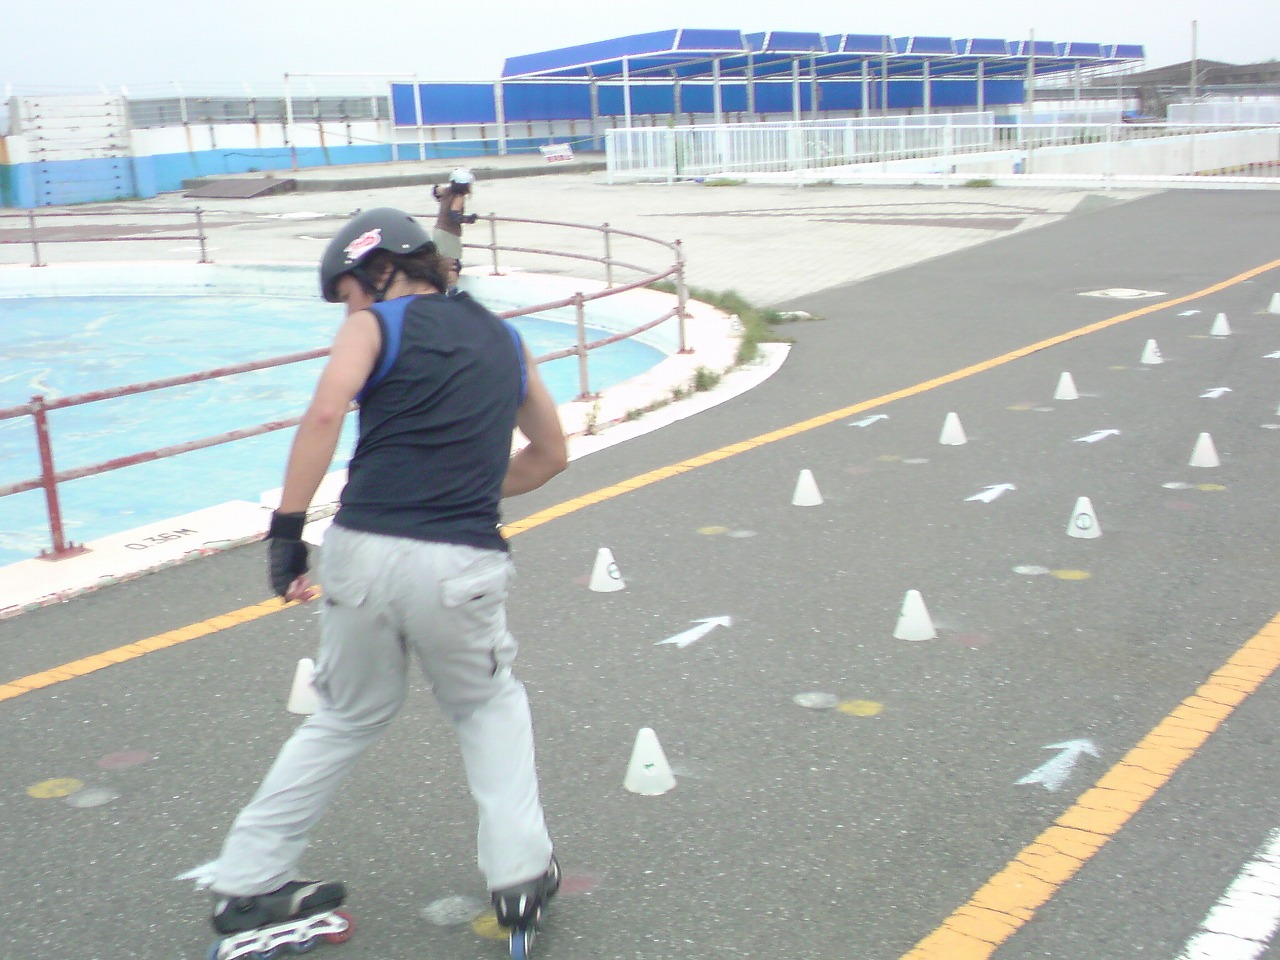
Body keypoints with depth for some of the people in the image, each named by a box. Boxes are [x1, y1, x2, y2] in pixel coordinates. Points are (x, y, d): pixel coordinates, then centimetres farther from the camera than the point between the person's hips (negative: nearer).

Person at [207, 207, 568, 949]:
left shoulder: (377, 324, 7)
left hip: (363, 552, -1)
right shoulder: (504, 338, 20)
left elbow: (325, 414, -12)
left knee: (349, 716, 21)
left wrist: (288, 527, -12)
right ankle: (520, 874, 18)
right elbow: (551, 455, 28)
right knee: (490, 705, 27)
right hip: (463, 566, 1)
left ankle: (246, 885, 28)